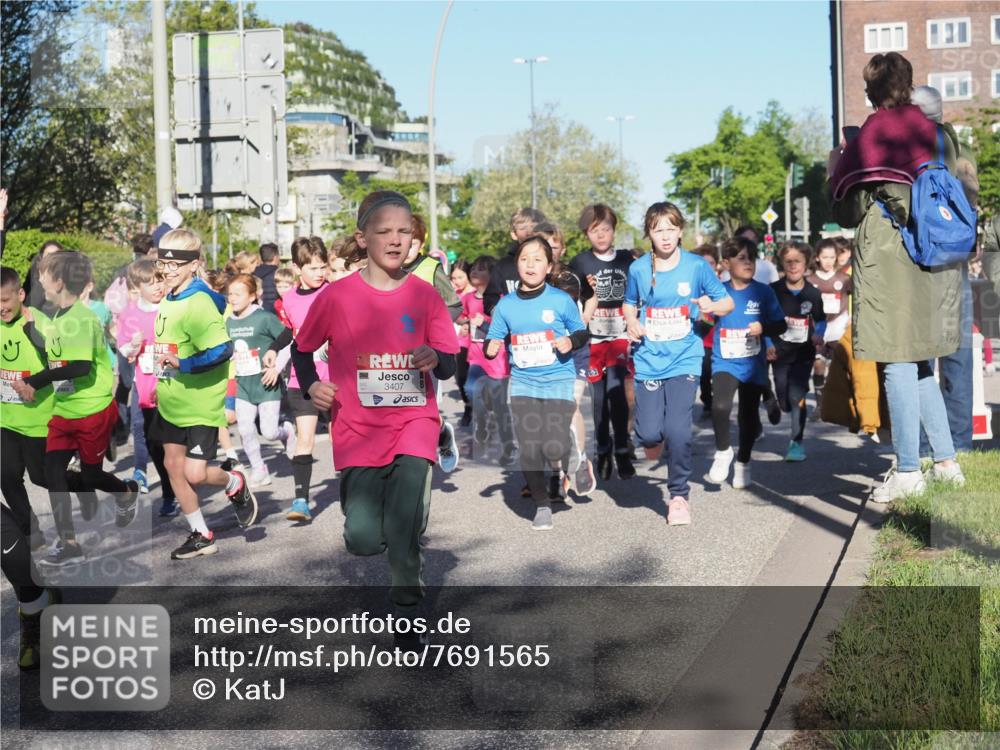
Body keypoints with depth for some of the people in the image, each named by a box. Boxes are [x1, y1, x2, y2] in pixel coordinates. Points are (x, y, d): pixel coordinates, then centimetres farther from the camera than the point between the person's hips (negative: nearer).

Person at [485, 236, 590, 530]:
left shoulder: (562, 301, -3)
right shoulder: (505, 305, 3)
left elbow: (582, 332, 8)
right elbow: (493, 341, 10)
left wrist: (571, 342, -13)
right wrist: (490, 348, -12)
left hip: (559, 382, -2)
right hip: (523, 384, 2)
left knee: (554, 448, -13)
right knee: (529, 450, -1)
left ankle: (564, 469, 25)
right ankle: (542, 505, 19)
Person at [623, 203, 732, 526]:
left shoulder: (697, 266, -3)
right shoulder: (639, 269, 2)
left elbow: (727, 302, 5)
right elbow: (630, 304, 18)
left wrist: (712, 306, -17)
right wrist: (633, 324, -3)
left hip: (684, 360, -1)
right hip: (649, 361, 2)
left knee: (677, 430, -11)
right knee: (649, 432, -7)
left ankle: (679, 495, 9)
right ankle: (653, 439, 33)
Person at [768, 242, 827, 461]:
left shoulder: (813, 293, -3)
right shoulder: (773, 290, -7)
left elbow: (820, 320, 12)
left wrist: (818, 335, -7)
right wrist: (768, 345, -5)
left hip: (804, 353, -1)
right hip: (780, 351, 1)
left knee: (796, 396, -12)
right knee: (784, 400, 8)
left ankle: (796, 442, -4)